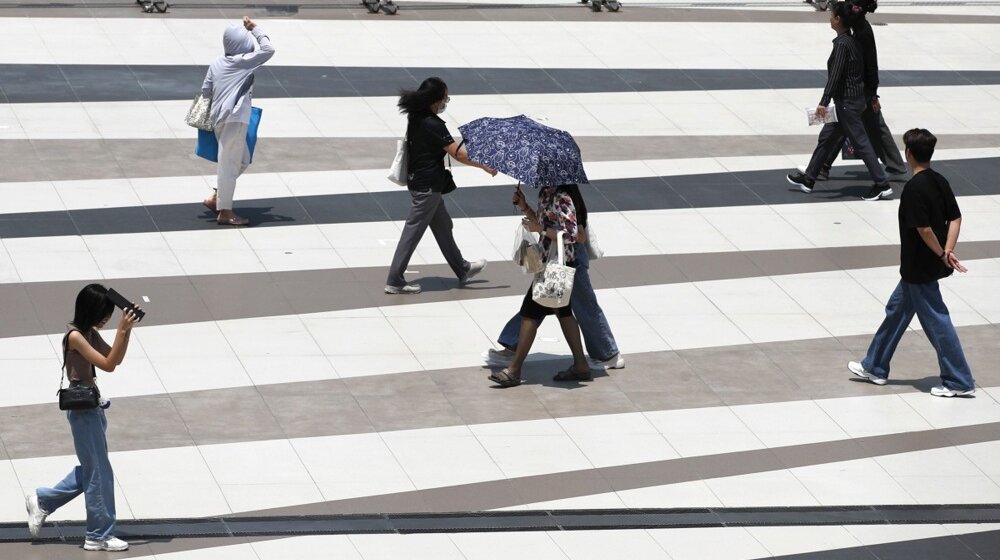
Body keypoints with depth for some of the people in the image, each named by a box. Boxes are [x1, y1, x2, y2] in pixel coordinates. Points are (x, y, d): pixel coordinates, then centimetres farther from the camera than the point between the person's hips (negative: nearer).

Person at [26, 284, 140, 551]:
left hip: (92, 407, 9)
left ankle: (41, 501, 27)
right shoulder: (75, 336, -19)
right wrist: (122, 330, -24)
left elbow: (116, 359, 10)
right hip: (83, 410, -9)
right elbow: (108, 365, -22)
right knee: (99, 473, -1)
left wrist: (127, 329, -2)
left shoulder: (90, 333, 8)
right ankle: (99, 536, 8)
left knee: (91, 470, 18)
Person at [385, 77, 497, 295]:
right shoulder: (432, 125, -24)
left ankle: (462, 270, 35)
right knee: (413, 231, -2)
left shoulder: (416, 118, 2)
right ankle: (394, 281, 3)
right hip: (427, 186, -10)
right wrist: (485, 166, -12)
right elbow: (458, 153, -22)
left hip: (417, 179, 10)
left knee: (443, 226, 21)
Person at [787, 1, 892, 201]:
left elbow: (835, 75, -24)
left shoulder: (842, 44, -20)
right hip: (854, 97, 10)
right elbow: (861, 70, 15)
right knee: (826, 138, 16)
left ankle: (882, 185, 0)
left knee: (860, 143, -4)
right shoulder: (852, 41, 8)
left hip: (847, 101, -10)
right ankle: (808, 179, 24)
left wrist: (824, 102, -25)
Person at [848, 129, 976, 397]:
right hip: (928, 265, 9)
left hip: (919, 269, -9)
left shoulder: (914, 188, -22)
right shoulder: (940, 181, 3)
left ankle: (960, 382, 5)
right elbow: (955, 218, 4)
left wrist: (941, 254, -11)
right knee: (897, 310, 20)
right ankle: (875, 367, 32)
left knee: (936, 320, -1)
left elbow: (924, 229, -25)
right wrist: (948, 251, -3)